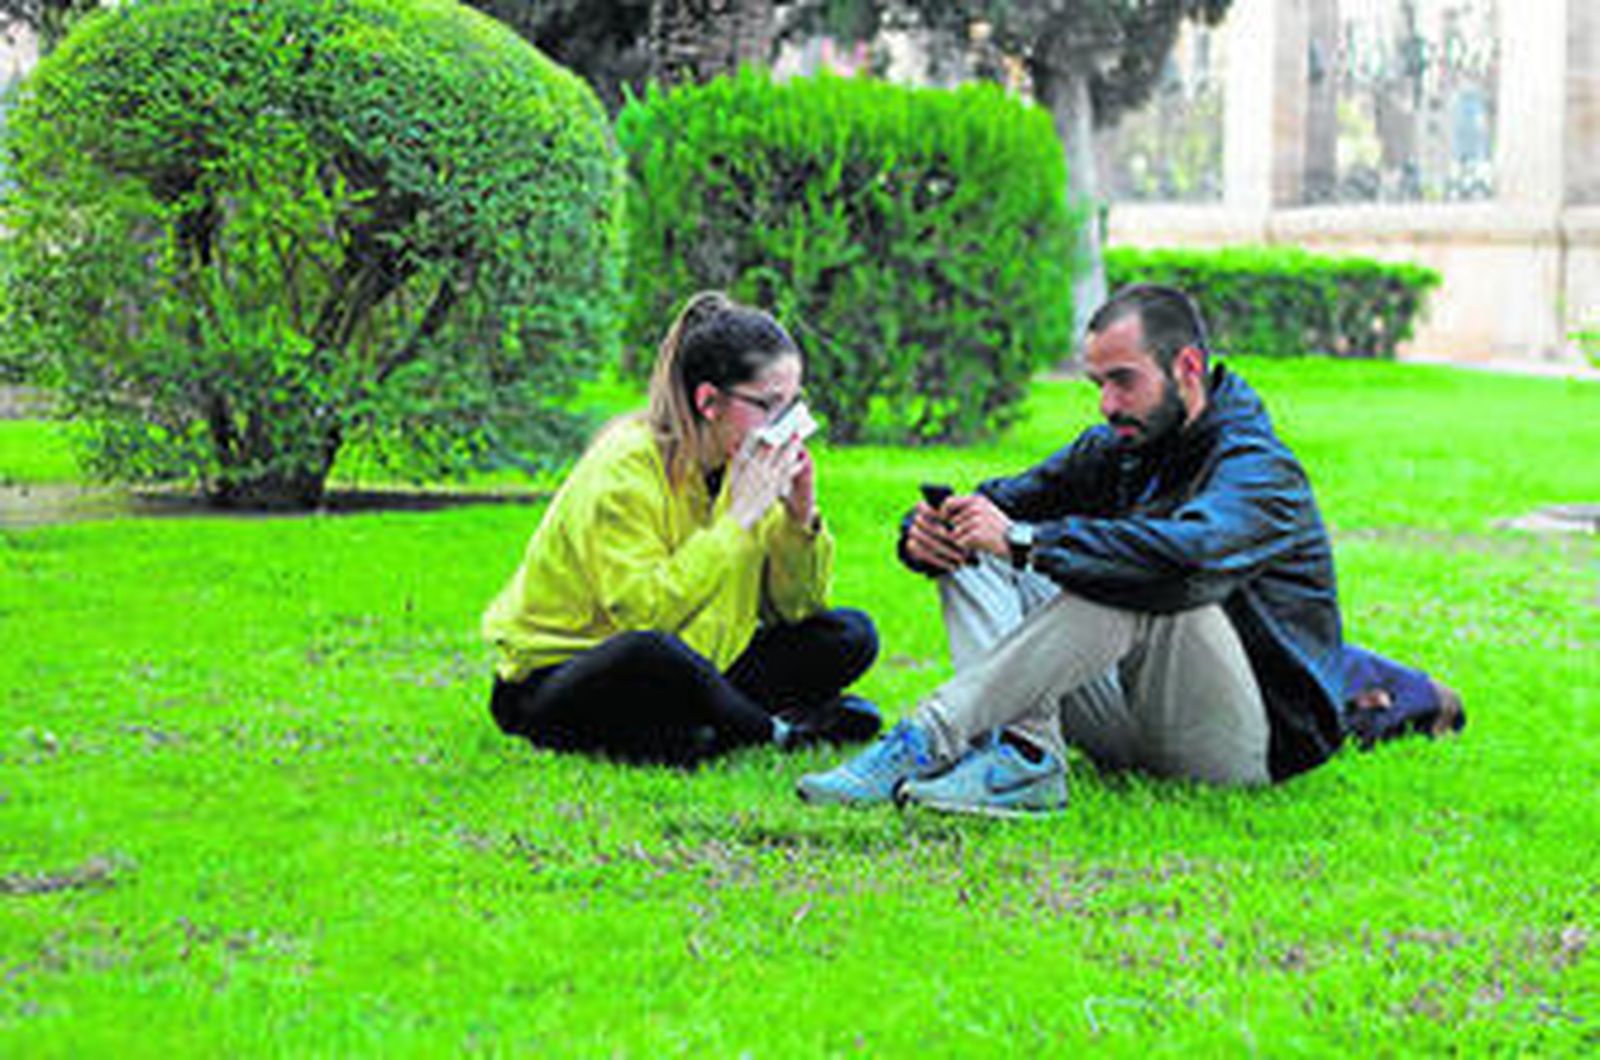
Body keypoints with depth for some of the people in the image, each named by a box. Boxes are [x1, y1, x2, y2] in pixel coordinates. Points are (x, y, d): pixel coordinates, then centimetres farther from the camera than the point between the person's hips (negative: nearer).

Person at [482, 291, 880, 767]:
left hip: (688, 674, 8)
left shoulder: (751, 462, 1)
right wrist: (738, 520, -27)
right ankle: (782, 732, -16)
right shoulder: (624, 469, -20)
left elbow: (793, 608, 4)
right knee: (649, 652, -42)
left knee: (850, 636, -4)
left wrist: (802, 518, -13)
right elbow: (646, 612, -31)